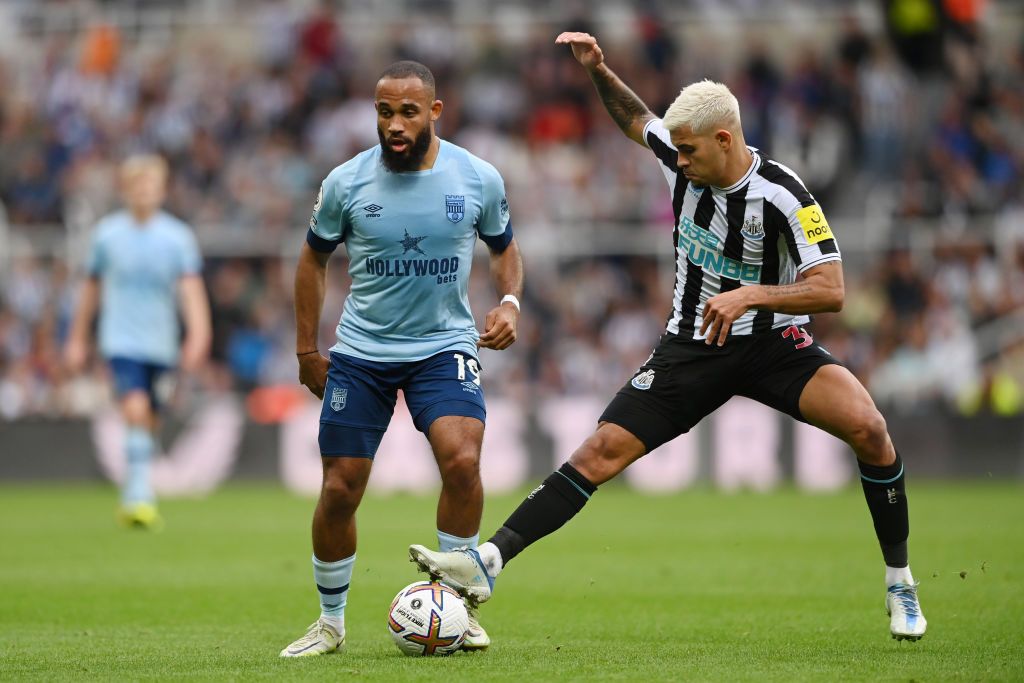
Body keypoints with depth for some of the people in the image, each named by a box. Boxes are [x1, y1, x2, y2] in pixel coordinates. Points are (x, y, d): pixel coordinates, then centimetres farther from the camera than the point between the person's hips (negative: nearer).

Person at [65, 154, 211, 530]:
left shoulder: (177, 236, -2)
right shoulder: (107, 233, 0)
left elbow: (191, 288, -12)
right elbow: (92, 287, 12)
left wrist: (198, 336, -27)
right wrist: (77, 339, 17)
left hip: (160, 344, 2)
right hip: (121, 341, -2)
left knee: (147, 424, 12)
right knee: (135, 411, -23)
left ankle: (132, 500, 31)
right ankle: (141, 497, -27)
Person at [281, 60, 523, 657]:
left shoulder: (479, 179, -6)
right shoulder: (346, 183, -7)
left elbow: (504, 246, 13)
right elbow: (314, 258, 9)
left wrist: (510, 302, -6)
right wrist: (307, 350, 8)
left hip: (445, 346, -1)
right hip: (361, 352, 1)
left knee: (462, 459, -25)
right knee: (339, 491, -2)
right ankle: (331, 621, 19)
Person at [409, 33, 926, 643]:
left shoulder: (783, 196, -20)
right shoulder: (680, 157, -5)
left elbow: (831, 291, -22)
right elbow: (634, 116, 19)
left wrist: (751, 295, -33)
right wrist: (597, 70, 4)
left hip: (773, 341, -4)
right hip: (693, 345, 4)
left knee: (866, 426, -26)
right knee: (602, 451, -10)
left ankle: (900, 582, -11)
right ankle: (489, 560, -15)